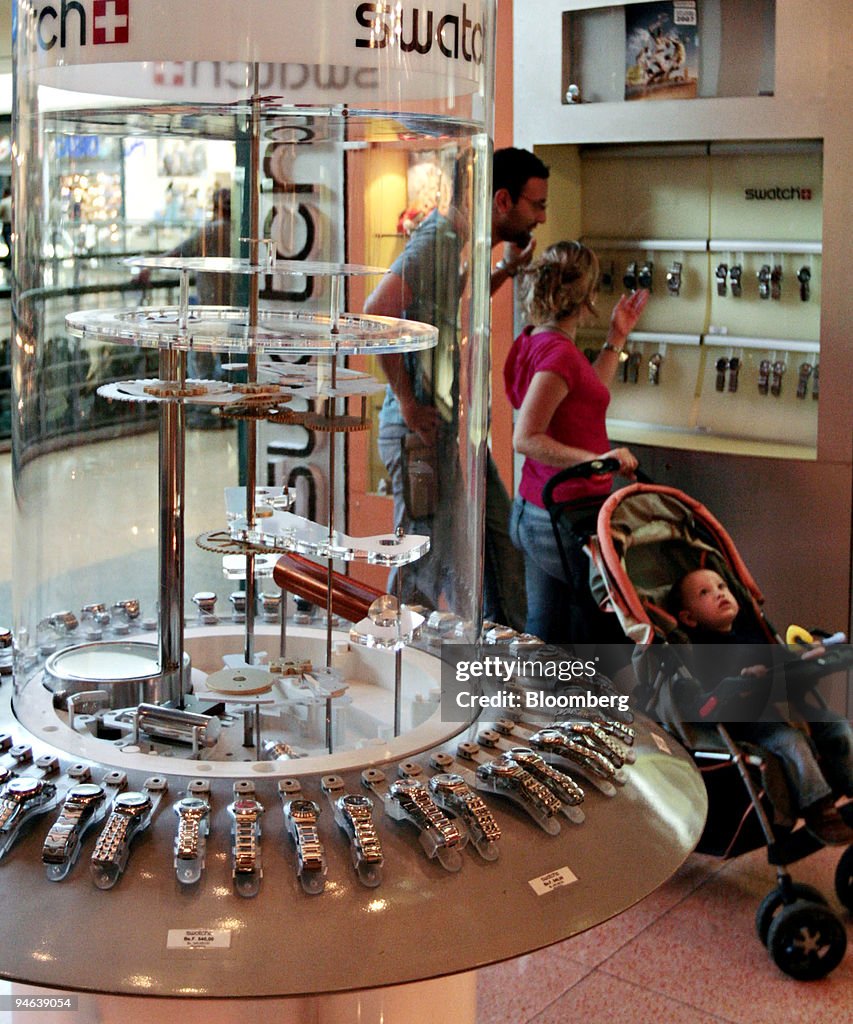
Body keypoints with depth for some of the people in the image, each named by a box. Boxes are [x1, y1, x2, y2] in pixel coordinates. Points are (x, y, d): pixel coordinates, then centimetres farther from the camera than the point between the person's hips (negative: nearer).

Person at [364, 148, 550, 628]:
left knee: (501, 533, 16)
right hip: (424, 432, -10)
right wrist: (408, 402, -25)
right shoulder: (437, 239, -18)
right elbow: (378, 309, -31)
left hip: (459, 428, 10)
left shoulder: (463, 241, 13)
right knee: (425, 566, -1)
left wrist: (506, 270, 17)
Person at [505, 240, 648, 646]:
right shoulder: (558, 352, -19)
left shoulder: (533, 341, 10)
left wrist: (616, 340, 24)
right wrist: (594, 459, -31)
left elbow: (585, 399, 24)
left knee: (544, 637, 15)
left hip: (533, 513, 10)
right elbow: (525, 438, -26)